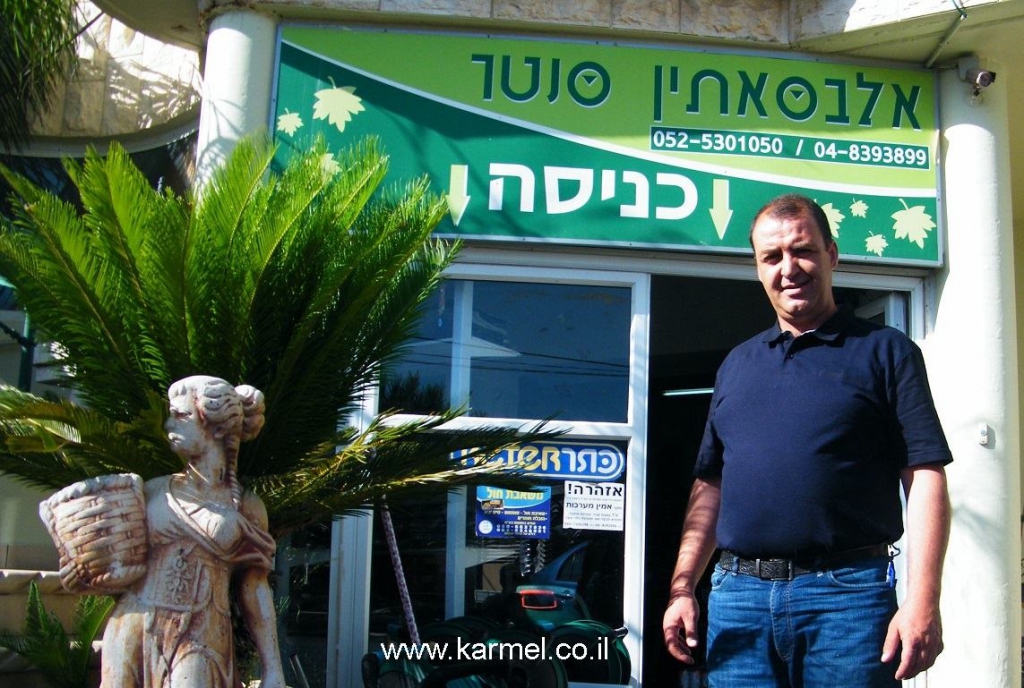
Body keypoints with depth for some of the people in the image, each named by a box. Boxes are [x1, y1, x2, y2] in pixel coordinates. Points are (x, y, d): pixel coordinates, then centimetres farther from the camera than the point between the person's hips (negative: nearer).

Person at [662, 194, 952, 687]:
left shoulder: (885, 351, 3)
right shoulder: (737, 365, 17)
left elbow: (925, 478, -5)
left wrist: (922, 600, -14)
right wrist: (682, 588, 9)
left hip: (846, 593, -4)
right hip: (738, 593, 4)